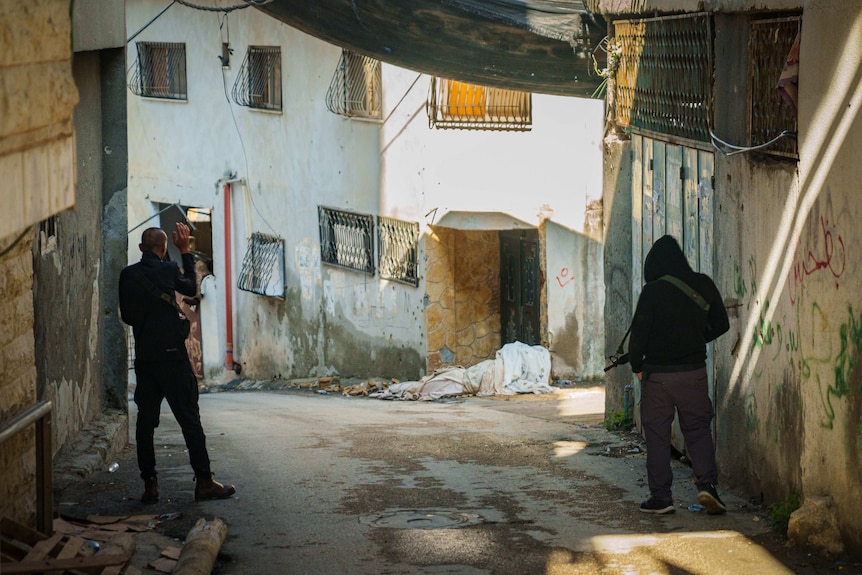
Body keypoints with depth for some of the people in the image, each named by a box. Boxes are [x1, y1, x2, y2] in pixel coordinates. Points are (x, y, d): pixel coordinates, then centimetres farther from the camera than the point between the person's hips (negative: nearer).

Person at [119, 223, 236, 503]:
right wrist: (185, 251, 18)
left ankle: (149, 484, 6)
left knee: (145, 420, 8)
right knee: (189, 419, -1)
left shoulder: (128, 275, 1)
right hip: (173, 356, -4)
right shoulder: (168, 270, -8)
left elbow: (126, 315, 10)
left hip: (144, 357, 4)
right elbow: (191, 287, 12)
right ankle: (204, 482, -1)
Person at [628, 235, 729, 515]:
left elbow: (639, 334, -11)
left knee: (657, 436, 6)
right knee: (698, 429, 12)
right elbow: (721, 324, 11)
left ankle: (661, 496, 7)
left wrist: (637, 366, 4)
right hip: (694, 372, 3)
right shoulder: (703, 285, 1)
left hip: (658, 374, -3)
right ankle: (707, 484, -5)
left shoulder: (653, 291, -11)